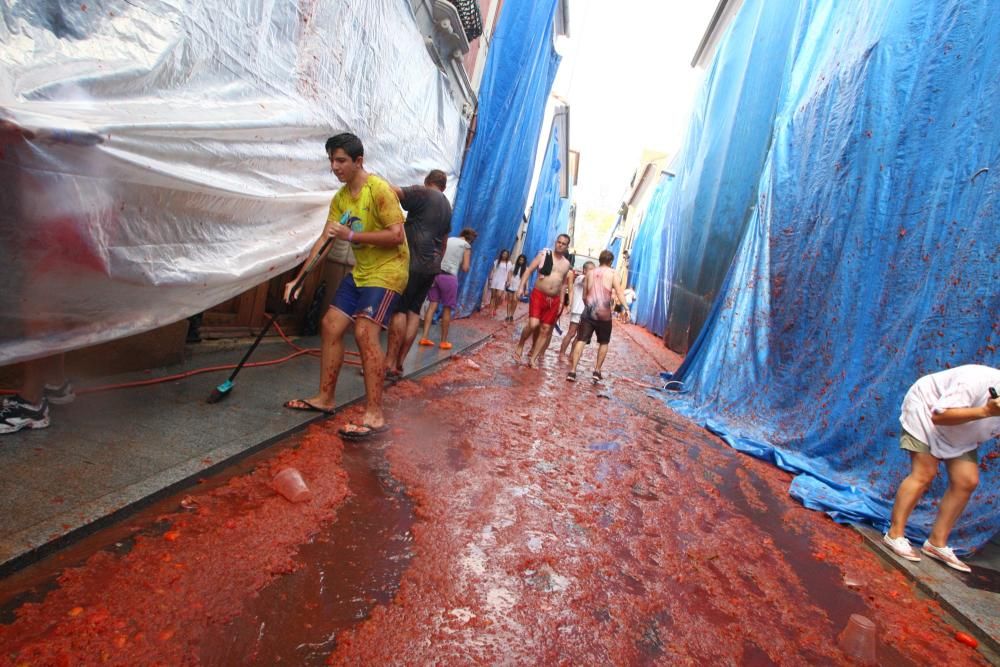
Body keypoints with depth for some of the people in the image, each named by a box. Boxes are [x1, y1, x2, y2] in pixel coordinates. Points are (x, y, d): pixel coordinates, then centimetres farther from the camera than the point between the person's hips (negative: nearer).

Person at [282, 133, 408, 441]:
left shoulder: (379, 190, -15)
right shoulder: (340, 198, 9)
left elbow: (397, 235, -22)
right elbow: (324, 240, 8)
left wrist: (351, 235, -23)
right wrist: (298, 279, 4)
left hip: (388, 271, -8)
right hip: (360, 271, 9)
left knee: (365, 333, -21)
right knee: (330, 325, 6)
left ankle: (374, 415, -16)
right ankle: (325, 398, 19)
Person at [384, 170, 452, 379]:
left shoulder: (422, 192, -1)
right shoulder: (447, 207, 22)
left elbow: (394, 192, -17)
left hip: (414, 262, -7)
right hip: (431, 265, 7)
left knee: (399, 309, -8)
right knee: (413, 311, 6)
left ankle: (389, 363, -10)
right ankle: (399, 363, 6)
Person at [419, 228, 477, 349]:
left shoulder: (447, 240, 18)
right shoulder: (466, 245, 4)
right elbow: (465, 268, 1)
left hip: (436, 273, 5)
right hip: (449, 277, -5)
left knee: (432, 305, 5)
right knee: (447, 309, 3)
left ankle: (425, 337, -2)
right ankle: (444, 341, 9)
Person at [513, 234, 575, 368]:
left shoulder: (567, 264, 9)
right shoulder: (544, 254, -2)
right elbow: (529, 270, -3)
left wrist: (561, 303, 13)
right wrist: (521, 287, -14)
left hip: (554, 300, 4)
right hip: (538, 295, -4)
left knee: (546, 330, 3)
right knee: (533, 324, -20)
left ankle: (533, 358, 13)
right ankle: (520, 345, 7)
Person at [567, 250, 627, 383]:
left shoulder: (589, 273, 14)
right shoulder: (613, 274, 3)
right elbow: (619, 292, -11)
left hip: (589, 311, 3)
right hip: (604, 313, -2)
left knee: (581, 340, 0)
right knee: (604, 343, 15)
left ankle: (573, 371, -7)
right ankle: (597, 371, 16)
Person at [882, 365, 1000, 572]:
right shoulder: (977, 381, -36)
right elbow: (939, 416, -39)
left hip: (959, 431, 7)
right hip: (926, 409, -7)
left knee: (967, 481, -2)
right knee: (923, 474, -14)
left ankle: (937, 542, 8)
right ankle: (894, 534, -7)